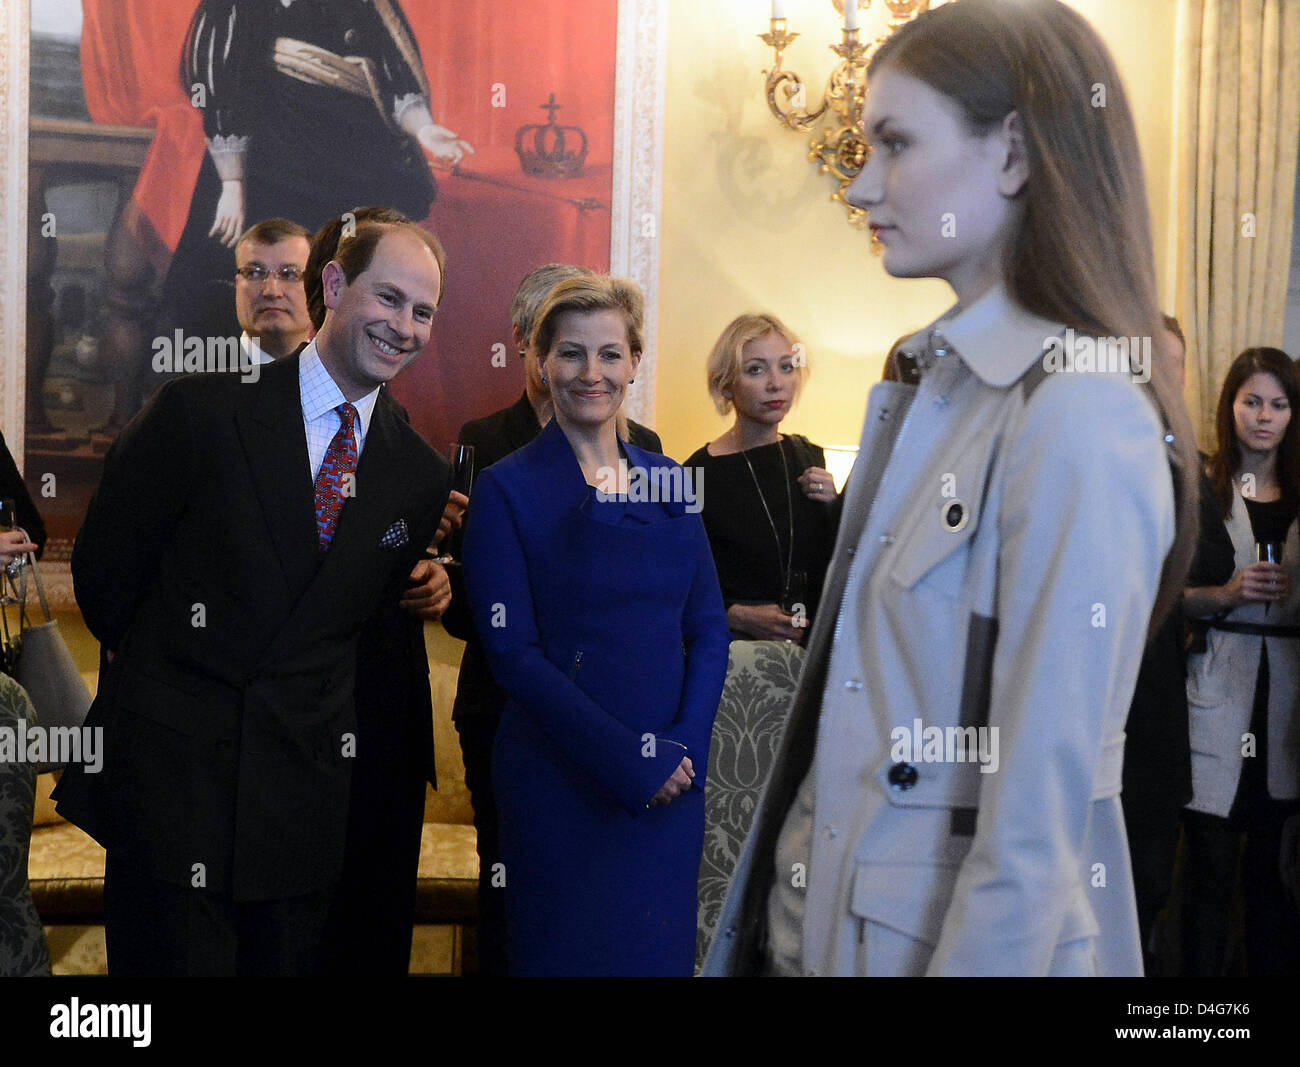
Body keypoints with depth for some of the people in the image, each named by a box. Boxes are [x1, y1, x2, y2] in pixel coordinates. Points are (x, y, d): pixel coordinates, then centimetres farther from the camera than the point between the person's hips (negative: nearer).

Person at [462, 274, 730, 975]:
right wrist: (628, 757, -16)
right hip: (560, 784, -4)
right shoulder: (508, 489, -6)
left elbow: (708, 627, 6)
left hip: (671, 782, 4)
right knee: (565, 950, 8)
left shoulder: (666, 482, 8)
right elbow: (513, 652, -12)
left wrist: (684, 745, -9)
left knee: (660, 949, 14)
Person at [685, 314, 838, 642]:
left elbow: (833, 573, 13)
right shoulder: (700, 474, -7)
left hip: (811, 640, 4)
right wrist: (737, 616, -15)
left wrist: (831, 508, -2)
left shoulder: (809, 458, 10)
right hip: (733, 642, -4)